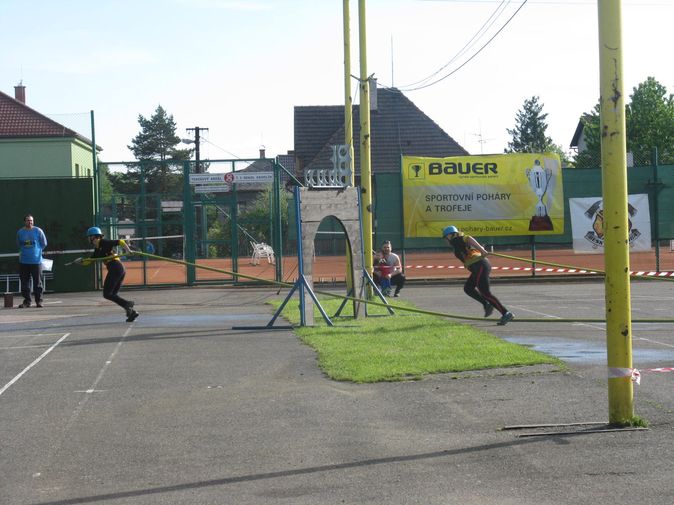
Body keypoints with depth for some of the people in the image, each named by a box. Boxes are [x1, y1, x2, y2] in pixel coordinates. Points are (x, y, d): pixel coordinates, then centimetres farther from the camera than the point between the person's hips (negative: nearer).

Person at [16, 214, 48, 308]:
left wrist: (37, 251, 9)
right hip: (23, 261, 2)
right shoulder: (20, 232, 5)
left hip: (36, 261, -2)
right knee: (24, 282, 2)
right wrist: (24, 252, 14)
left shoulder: (38, 231, -2)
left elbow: (44, 244, 7)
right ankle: (27, 301, 9)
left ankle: (39, 301, 7)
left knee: (37, 282, 0)